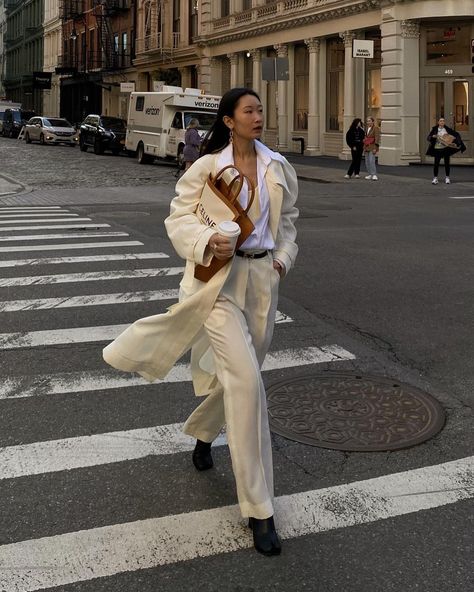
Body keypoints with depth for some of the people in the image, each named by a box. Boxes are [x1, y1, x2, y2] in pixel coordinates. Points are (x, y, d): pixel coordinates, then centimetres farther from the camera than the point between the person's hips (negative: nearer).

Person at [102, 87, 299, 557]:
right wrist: (207, 242, -23)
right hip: (220, 278, -5)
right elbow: (178, 219, -4)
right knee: (246, 381, -15)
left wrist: (284, 256, 3)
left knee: (238, 373, 16)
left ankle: (202, 432, 53)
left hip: (263, 279, 6)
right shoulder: (207, 166, -6)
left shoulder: (278, 167, 7)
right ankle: (258, 509, -7)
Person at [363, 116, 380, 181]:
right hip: (367, 147, 8)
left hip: (372, 147, -8)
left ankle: (374, 175, -17)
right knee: (367, 162, 7)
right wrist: (364, 147, 19)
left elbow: (377, 138, -13)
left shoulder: (376, 128, -8)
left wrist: (375, 148, -19)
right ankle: (370, 174, 14)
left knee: (371, 161, -17)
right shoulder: (368, 128, 15)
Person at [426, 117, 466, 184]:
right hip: (437, 149, -1)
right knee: (436, 163, -6)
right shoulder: (434, 129, 0)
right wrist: (433, 137, -20)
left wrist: (454, 140, -10)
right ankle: (435, 178, 4)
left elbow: (456, 134, 6)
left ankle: (447, 177, 17)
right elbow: (428, 138, -1)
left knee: (447, 163, 4)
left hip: (446, 149, 1)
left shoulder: (447, 129, 2)